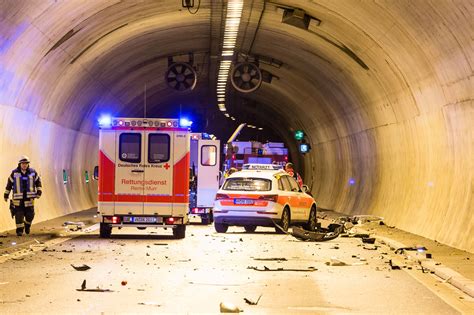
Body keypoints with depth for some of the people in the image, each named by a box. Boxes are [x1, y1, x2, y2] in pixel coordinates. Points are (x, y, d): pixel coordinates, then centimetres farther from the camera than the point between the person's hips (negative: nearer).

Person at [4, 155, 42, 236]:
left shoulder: (33, 172, 3)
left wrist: (39, 191, 5)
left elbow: (38, 181, 15)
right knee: (19, 215, -4)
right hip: (18, 198, -1)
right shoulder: (14, 173, -1)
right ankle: (19, 230, 6)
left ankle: (27, 224, 31)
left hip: (29, 198, 1)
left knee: (30, 214, 2)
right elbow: (9, 183, 8)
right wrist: (6, 194, 11)